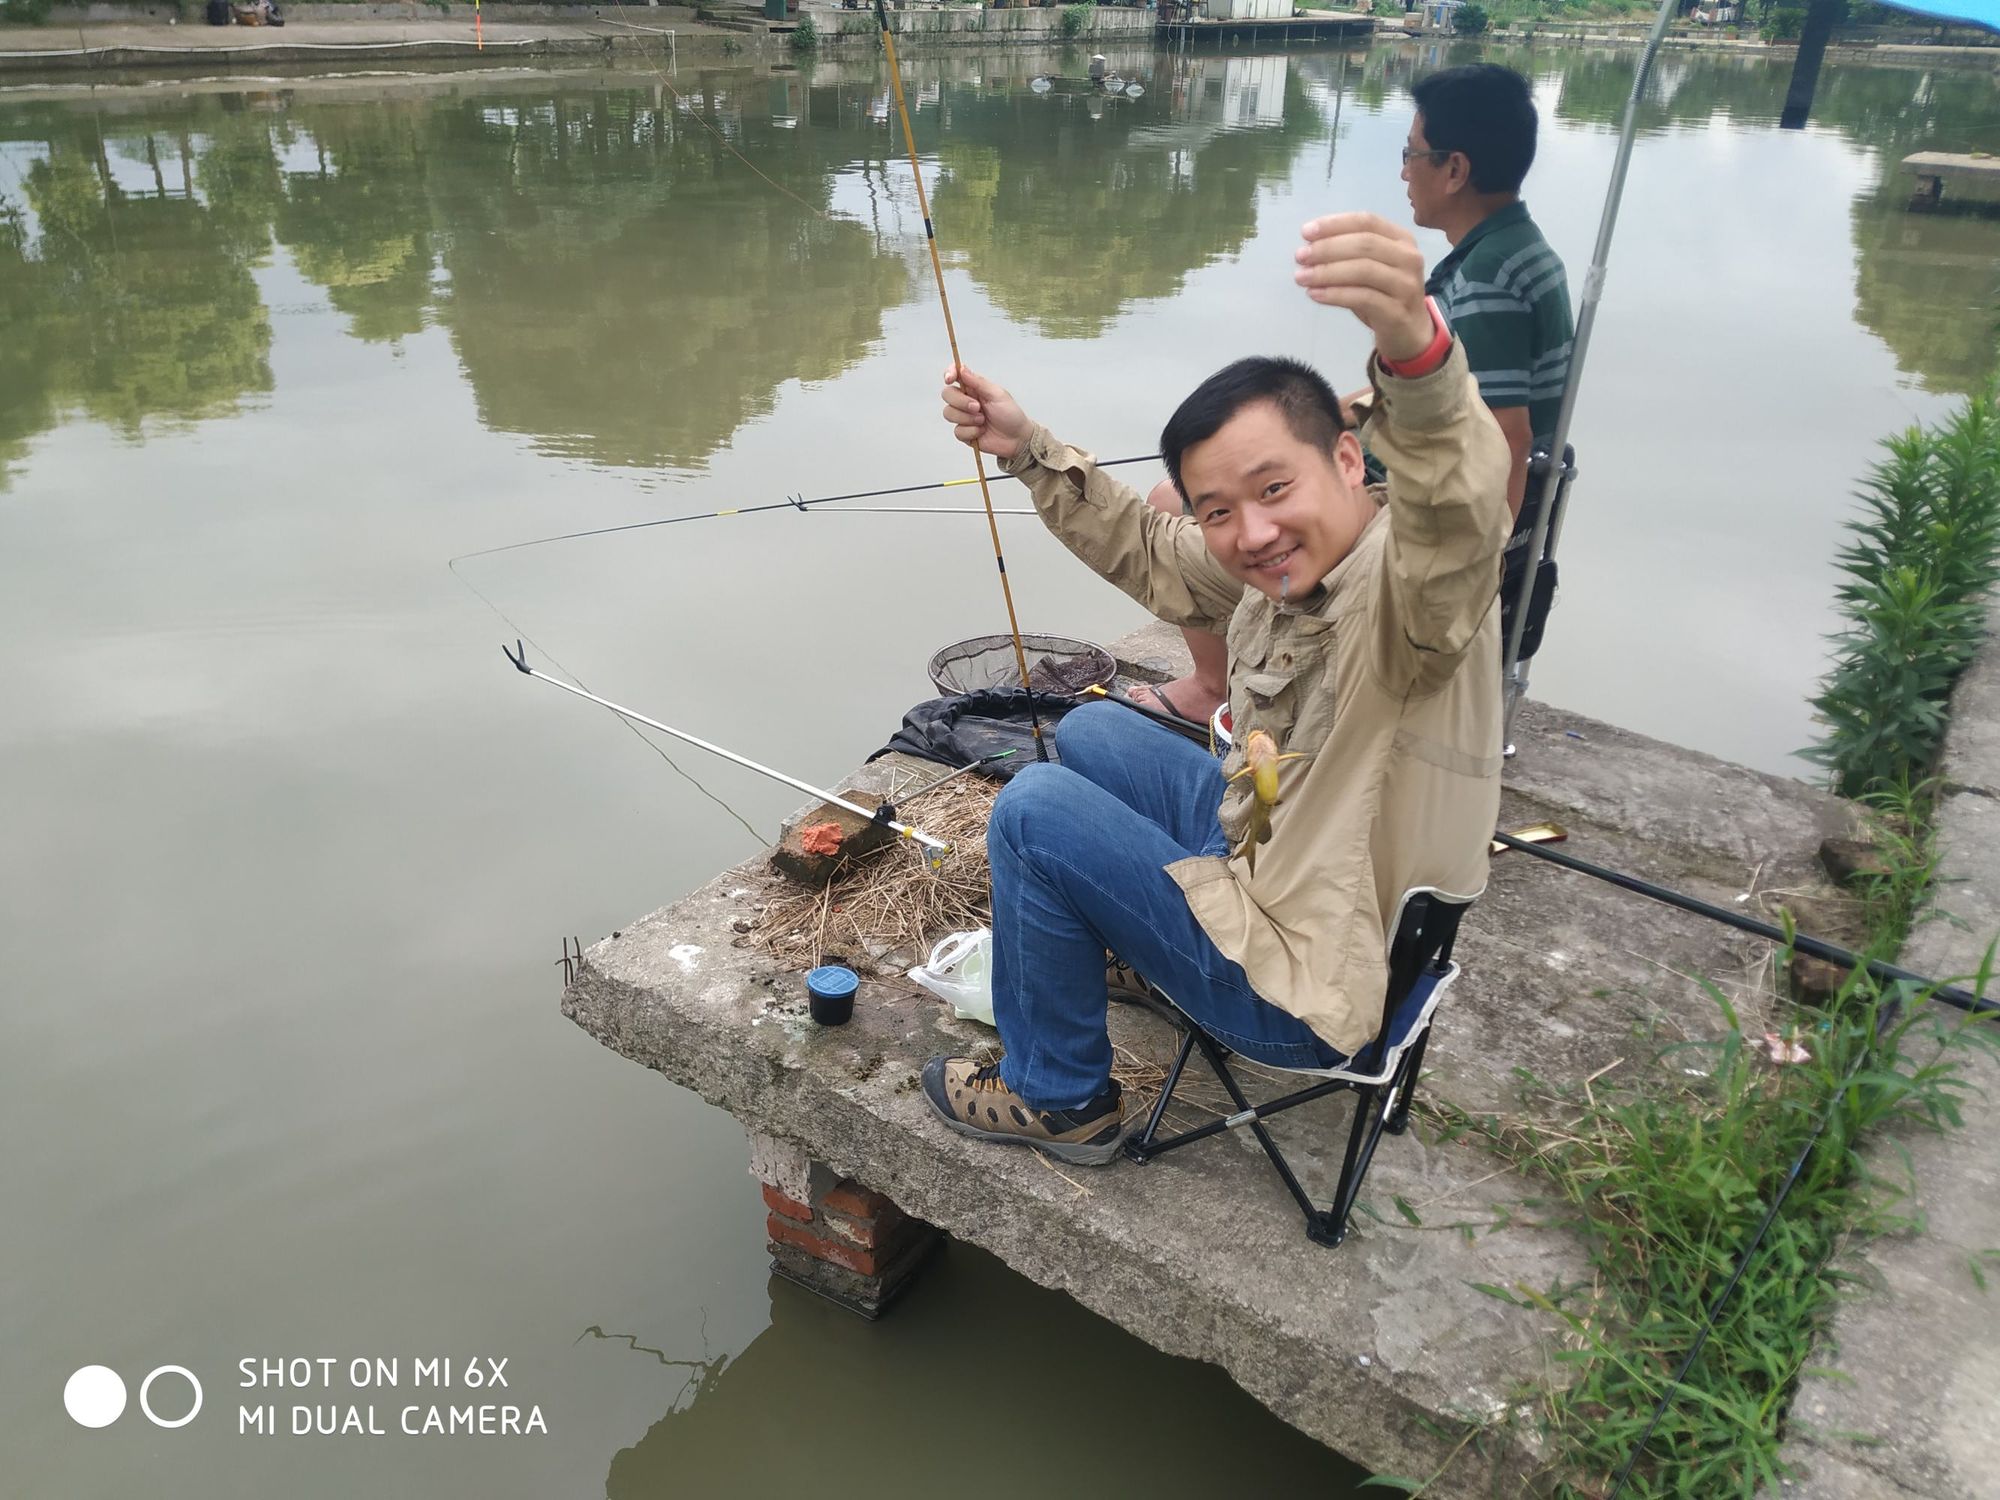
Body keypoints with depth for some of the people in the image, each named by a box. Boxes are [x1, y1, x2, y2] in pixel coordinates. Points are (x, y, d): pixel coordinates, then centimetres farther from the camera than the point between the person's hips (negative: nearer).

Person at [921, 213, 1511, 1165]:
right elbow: (1146, 553, 13)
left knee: (1035, 809, -14)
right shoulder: (1277, 568, -4)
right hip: (1257, 851, 9)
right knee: (1088, 733, 18)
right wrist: (1026, 450, 3)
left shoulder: (1410, 585, -29)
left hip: (1313, 994, -9)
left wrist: (1414, 346, -71)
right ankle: (1088, 940, 39)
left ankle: (1061, 1101, 7)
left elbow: (1460, 511, -53)